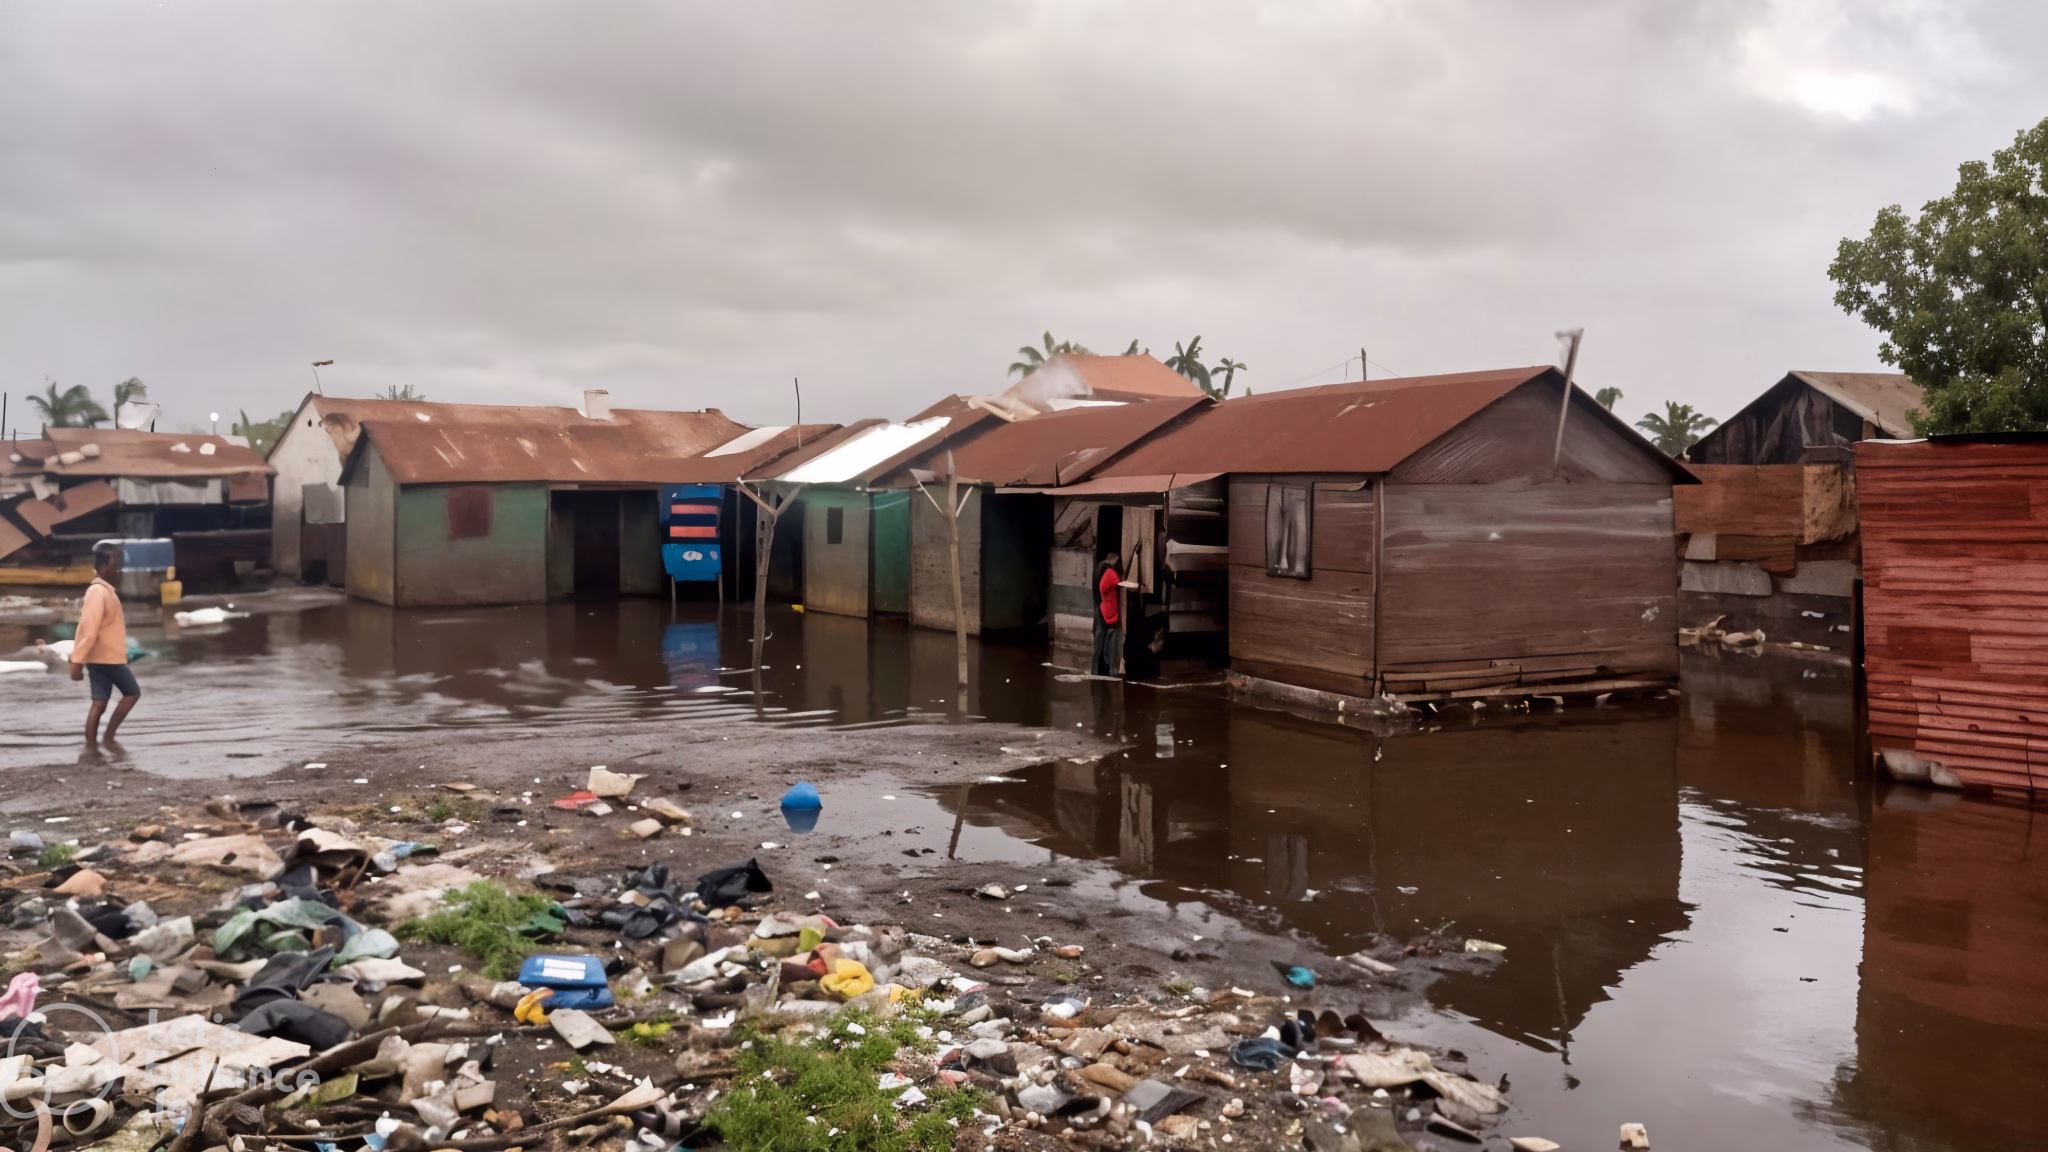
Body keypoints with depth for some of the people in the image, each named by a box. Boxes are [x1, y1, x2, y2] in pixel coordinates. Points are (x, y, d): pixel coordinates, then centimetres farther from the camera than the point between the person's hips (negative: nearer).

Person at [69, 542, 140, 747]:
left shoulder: (104, 590, 14)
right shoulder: (99, 591, -17)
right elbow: (87, 628, -21)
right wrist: (76, 661, -23)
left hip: (102, 657, 8)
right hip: (109, 657, -8)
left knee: (99, 703, 6)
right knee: (132, 693, 3)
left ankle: (91, 746, 5)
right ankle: (108, 736, 5)